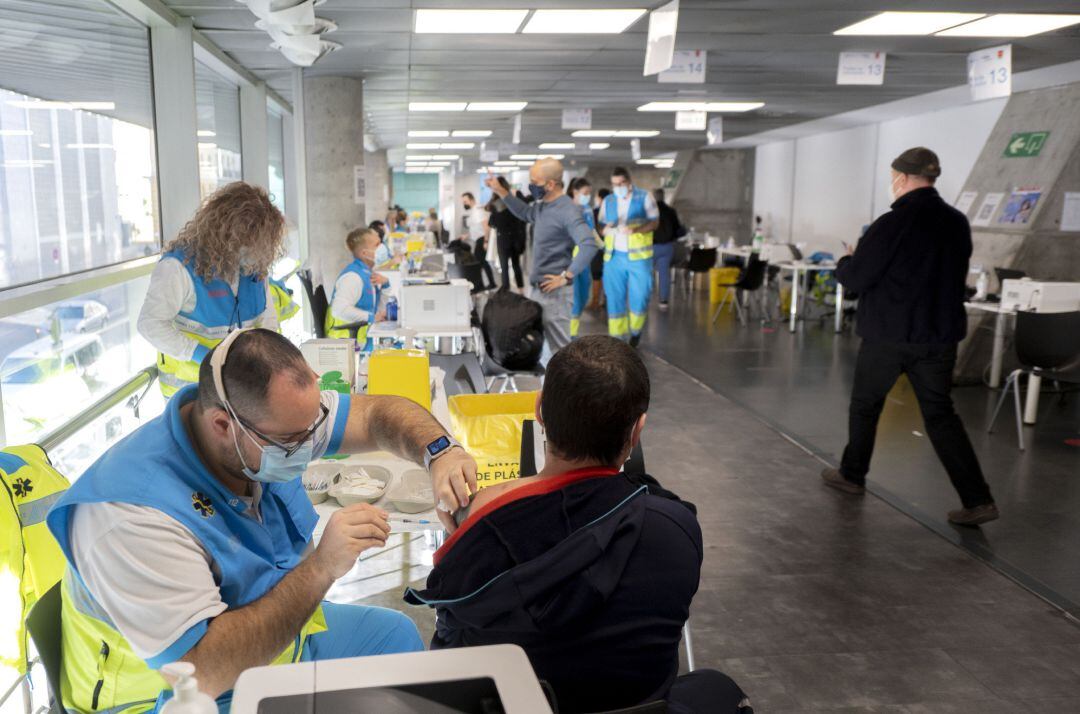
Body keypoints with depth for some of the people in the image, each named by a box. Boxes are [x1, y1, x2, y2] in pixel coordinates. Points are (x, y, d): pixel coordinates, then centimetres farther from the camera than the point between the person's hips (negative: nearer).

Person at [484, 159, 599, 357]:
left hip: (554, 291, -10)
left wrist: (566, 277, -27)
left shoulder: (568, 211, -20)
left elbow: (589, 246, -31)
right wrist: (501, 191, 24)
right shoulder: (542, 205, 10)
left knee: (559, 346, -8)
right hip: (540, 288, 10)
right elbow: (525, 212, 33)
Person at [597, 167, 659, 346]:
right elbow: (601, 227, 10)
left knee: (639, 297, 0)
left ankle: (635, 331, 26)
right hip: (614, 256, 2)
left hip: (639, 256, -2)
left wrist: (635, 230, -21)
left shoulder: (644, 197, 0)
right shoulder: (608, 201, 9)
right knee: (614, 298, 0)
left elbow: (655, 222, -3)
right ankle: (617, 338, 8)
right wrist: (606, 229, -14)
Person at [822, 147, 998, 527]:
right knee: (941, 414, 9)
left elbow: (855, 279, -13)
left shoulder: (892, 224, -15)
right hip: (940, 335, 5)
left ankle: (852, 475, 29)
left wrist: (845, 262, 8)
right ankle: (978, 499, 2)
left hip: (888, 335, -5)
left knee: (865, 405, 15)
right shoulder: (958, 223, 5)